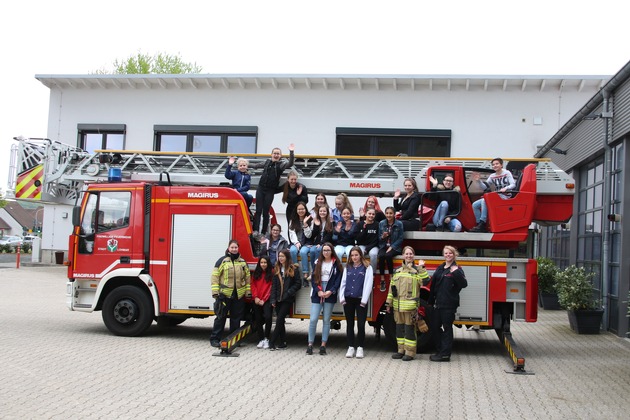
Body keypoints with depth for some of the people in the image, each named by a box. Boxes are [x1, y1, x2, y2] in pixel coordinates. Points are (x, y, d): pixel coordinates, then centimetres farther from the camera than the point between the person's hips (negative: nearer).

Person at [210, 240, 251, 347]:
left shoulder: (243, 262, 11)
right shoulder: (222, 261, -2)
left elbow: (247, 277, 15)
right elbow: (215, 276, -4)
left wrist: (248, 292, 9)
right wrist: (215, 292, -10)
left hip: (239, 295, 4)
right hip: (224, 294, -4)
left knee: (236, 318, 10)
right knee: (220, 317, -1)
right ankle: (214, 339, 6)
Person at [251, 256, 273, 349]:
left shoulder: (271, 273, 0)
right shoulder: (256, 273, 11)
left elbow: (271, 287, -5)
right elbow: (253, 285, 6)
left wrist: (264, 299, -9)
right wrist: (255, 297, -8)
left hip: (267, 300, -4)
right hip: (257, 300, 4)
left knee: (268, 317, -19)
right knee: (258, 319, 4)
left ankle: (266, 338, -6)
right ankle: (261, 339, 12)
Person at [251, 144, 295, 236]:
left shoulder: (281, 164, -2)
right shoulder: (267, 162, 11)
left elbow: (290, 164, -22)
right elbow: (258, 165, 30)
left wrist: (291, 152, -35)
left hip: (270, 191, -3)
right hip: (261, 188, 3)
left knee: (265, 212, 0)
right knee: (258, 210, -4)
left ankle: (263, 232, 8)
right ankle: (256, 230, -6)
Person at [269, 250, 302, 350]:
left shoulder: (293, 269, -3)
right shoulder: (277, 269, 11)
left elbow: (298, 284, -4)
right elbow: (274, 285, 9)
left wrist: (289, 292, -14)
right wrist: (273, 299, 2)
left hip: (287, 299, -5)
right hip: (278, 299, 5)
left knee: (279, 320, -8)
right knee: (280, 321, 7)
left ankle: (272, 342, -5)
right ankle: (283, 342, 13)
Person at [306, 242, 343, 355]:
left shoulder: (336, 264, 4)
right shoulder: (318, 263, 10)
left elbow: (338, 279, -1)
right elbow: (313, 278, 6)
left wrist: (330, 291, -13)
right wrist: (318, 291, -8)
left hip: (330, 295, -1)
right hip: (317, 294, 1)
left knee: (326, 320, 3)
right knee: (313, 320, -6)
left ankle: (323, 345, 8)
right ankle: (310, 344, 3)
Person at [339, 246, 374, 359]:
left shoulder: (367, 268, -1)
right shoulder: (347, 268, 12)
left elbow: (368, 284, -6)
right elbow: (343, 283, 10)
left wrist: (364, 300, -11)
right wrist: (342, 298, 1)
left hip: (360, 300, -4)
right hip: (348, 299, 4)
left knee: (361, 324, -3)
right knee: (349, 324, 8)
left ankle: (359, 347, 6)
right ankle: (351, 347, 14)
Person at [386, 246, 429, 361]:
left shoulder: (417, 270, 0)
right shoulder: (397, 271, 14)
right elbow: (392, 287, 14)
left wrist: (421, 268, -20)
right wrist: (389, 303, 12)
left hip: (410, 305, -5)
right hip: (398, 305, 5)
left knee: (410, 328, -2)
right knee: (399, 328, 11)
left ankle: (410, 352, 5)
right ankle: (401, 350, 22)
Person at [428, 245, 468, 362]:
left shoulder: (457, 269, -6)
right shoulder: (439, 269, 13)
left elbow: (464, 284, -18)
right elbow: (433, 285, 15)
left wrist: (456, 272, -30)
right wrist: (431, 301, 15)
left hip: (449, 304, -7)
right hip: (438, 303, 7)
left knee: (447, 328, -1)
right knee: (436, 326, 13)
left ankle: (445, 354, 5)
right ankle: (440, 351, 25)